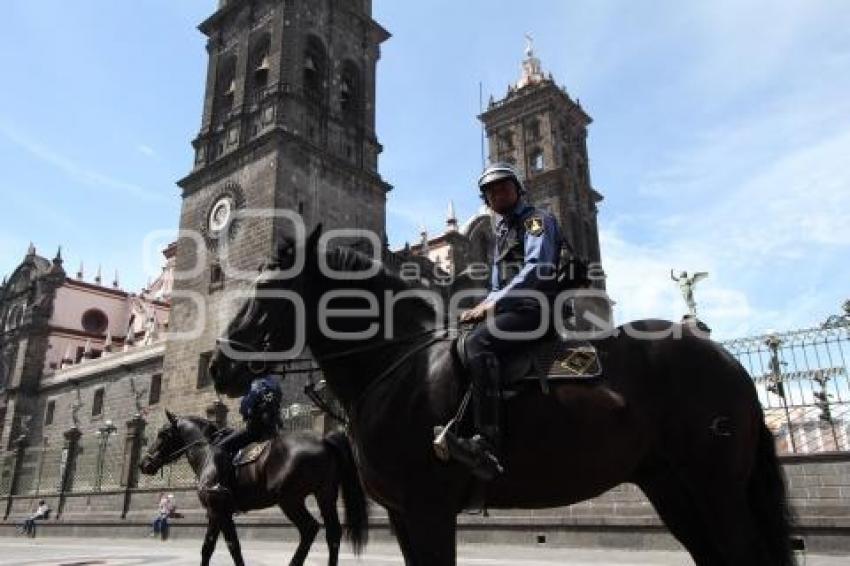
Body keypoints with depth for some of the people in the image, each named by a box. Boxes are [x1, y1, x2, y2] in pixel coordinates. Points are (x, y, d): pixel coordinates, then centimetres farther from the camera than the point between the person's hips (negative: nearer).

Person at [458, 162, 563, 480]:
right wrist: (483, 307, 7)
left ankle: (488, 446, -42)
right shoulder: (502, 230, 28)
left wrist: (494, 302, -23)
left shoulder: (536, 219, 1)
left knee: (478, 342, -33)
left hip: (536, 307, -10)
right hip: (509, 310, 10)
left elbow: (538, 269, -17)